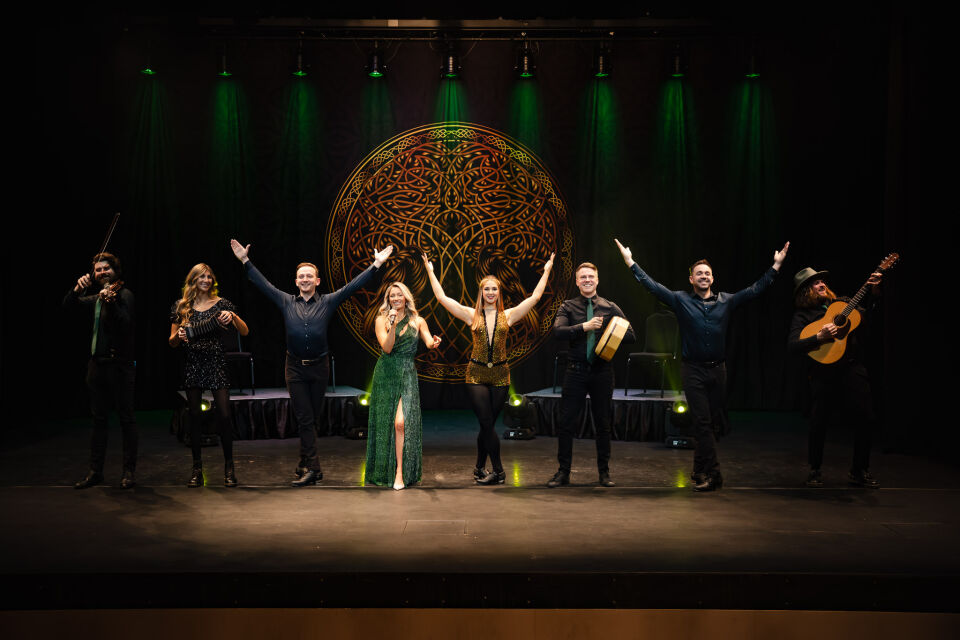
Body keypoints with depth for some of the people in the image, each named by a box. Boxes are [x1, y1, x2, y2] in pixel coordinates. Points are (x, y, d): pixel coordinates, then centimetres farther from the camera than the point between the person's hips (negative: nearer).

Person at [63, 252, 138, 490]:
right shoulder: (94, 298, 15)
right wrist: (77, 289, -12)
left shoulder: (123, 294, -6)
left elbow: (125, 323, -21)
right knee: (99, 419, 12)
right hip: (97, 363, 7)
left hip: (119, 364, -7)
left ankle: (129, 471, 5)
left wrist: (111, 302, -37)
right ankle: (95, 471, 18)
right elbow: (68, 305, 6)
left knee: (126, 418, -1)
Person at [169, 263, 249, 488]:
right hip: (192, 364, 2)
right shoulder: (181, 306, 8)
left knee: (224, 414, -6)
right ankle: (197, 469, 12)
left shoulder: (220, 304, 4)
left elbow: (245, 332, -1)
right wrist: (178, 336, -12)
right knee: (195, 416, 4)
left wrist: (233, 316, -19)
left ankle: (229, 467, 6)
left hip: (216, 363, -1)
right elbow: (172, 342, 10)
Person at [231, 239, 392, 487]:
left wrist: (376, 265, -3)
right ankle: (312, 468, -4)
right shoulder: (286, 302, 7)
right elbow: (263, 284, 9)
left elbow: (352, 286, 1)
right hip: (295, 368, 0)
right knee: (304, 419, -3)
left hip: (319, 366, 0)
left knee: (312, 418, 7)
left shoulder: (327, 302, 3)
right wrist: (246, 261, 6)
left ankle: (306, 466, 18)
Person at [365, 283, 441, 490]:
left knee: (401, 423, -14)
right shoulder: (381, 320, 4)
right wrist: (392, 325, -18)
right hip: (385, 374, 1)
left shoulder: (417, 321, 8)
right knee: (384, 422, 5)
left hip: (407, 374, -1)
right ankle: (383, 470, 20)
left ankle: (400, 472, -11)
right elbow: (387, 347, -7)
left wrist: (435, 342, -26)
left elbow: (429, 343, -3)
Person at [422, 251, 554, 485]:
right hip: (476, 374, -1)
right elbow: (442, 297, 3)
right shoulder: (472, 315, 5)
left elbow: (534, 297, 7)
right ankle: (498, 470, 0)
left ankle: (480, 468, 19)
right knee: (487, 423, -7)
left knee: (487, 424, 5)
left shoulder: (508, 315, 7)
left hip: (500, 374, 1)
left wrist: (546, 271, 8)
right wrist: (430, 272, 5)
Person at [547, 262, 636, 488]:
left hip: (602, 371, 1)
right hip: (576, 371, -1)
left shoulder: (610, 308, 6)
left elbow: (631, 336, 3)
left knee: (603, 423, 8)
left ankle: (604, 472, 20)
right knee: (566, 422, 0)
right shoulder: (568, 307, 4)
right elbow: (558, 331, -14)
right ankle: (563, 472, 11)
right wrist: (584, 327, -22)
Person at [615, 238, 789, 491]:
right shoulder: (681, 300, 2)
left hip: (717, 369, 3)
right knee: (703, 422, -6)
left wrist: (776, 266, 10)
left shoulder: (726, 301, 9)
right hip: (693, 370, -3)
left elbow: (756, 289, 12)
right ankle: (712, 474, -4)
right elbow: (653, 286, -2)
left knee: (715, 422, 8)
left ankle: (700, 471, 22)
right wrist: (631, 263, -7)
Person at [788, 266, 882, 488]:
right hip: (823, 374, -3)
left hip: (852, 368, 3)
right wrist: (819, 337, -25)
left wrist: (873, 291, -8)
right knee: (818, 423, -1)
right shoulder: (802, 316, 0)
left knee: (865, 419, 0)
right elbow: (792, 345, -12)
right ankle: (815, 470, 19)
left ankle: (860, 471, 15)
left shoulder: (842, 303, 12)